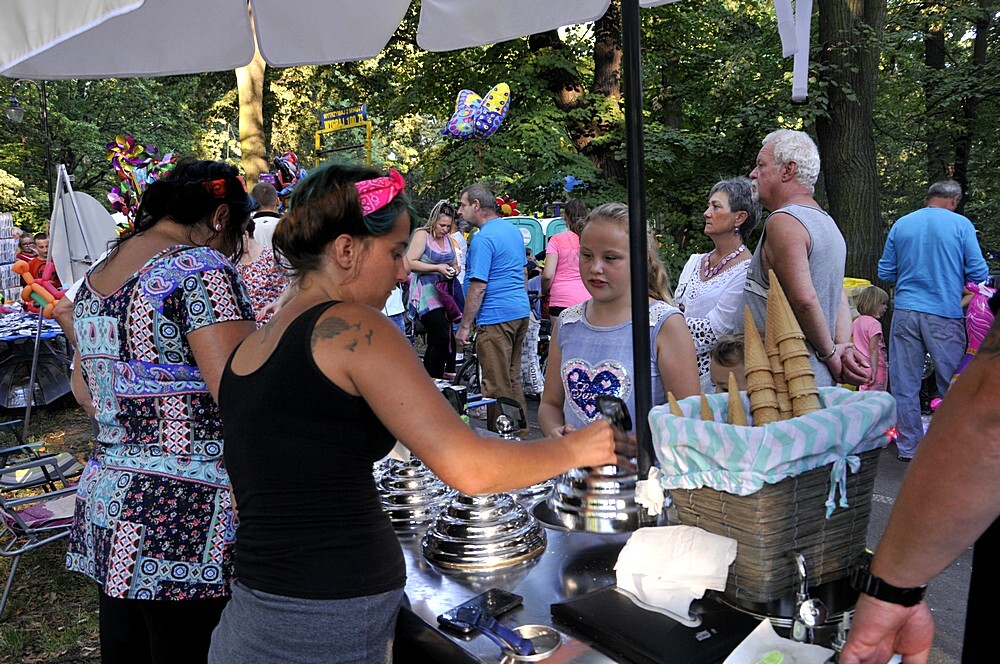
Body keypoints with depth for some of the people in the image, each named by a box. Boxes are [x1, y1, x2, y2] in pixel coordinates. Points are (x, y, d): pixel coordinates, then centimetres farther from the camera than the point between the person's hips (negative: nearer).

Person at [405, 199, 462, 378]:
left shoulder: (448, 239, 17)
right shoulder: (422, 235, -5)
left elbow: (455, 263, 27)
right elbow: (410, 263, -14)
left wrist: (454, 269, 3)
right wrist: (437, 268, -19)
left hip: (443, 294, 8)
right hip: (426, 292, -8)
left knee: (434, 342, 8)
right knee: (442, 338, -19)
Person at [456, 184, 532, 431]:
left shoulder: (483, 239, -15)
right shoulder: (513, 230, 13)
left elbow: (478, 287, -19)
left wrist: (464, 325, -14)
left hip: (495, 318, -9)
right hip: (521, 311, 10)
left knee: (497, 387, -2)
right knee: (513, 378, 18)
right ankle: (521, 432, 25)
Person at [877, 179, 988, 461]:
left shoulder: (901, 224, 8)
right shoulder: (960, 224, -1)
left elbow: (885, 273, 12)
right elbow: (979, 273, -2)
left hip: (905, 312, 3)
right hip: (946, 315, -2)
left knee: (904, 384, 7)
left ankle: (909, 447, 13)